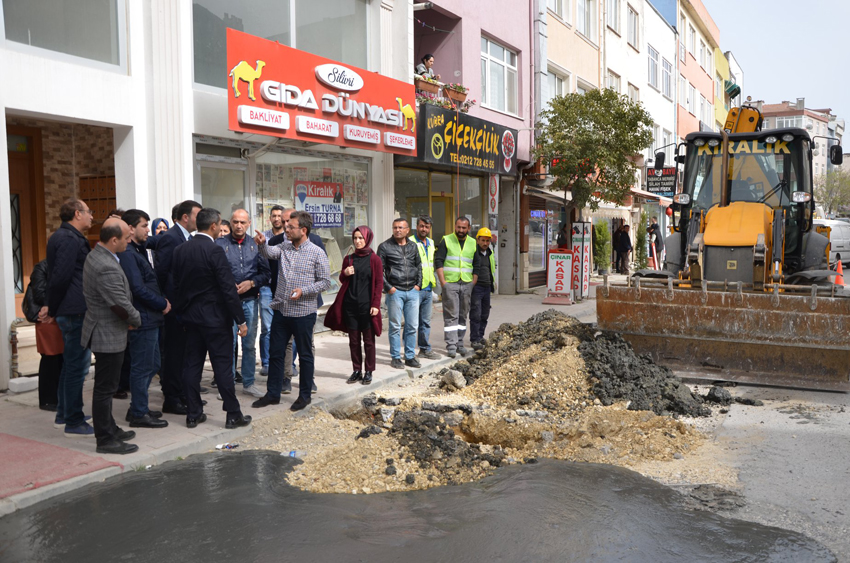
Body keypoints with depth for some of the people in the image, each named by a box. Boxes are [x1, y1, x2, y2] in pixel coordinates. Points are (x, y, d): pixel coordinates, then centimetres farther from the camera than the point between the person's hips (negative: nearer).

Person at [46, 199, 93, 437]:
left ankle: (63, 415, 30)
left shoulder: (64, 236, 16)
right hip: (75, 311, -11)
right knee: (78, 366, -4)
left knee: (71, 364, 19)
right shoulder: (70, 239, -15)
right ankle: (74, 423, 4)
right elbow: (60, 277, -21)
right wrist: (53, 309, -11)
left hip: (70, 311, 11)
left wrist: (53, 309, 17)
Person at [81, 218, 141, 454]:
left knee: (105, 387, 20)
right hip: (108, 335, -11)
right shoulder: (107, 267, -27)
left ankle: (109, 429, 34)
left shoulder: (95, 255, 6)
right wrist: (137, 320, -6)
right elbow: (122, 305, -25)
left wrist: (130, 318, 10)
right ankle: (106, 440, 11)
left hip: (103, 332, 11)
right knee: (105, 388, 0)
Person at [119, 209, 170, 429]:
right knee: (142, 367, -1)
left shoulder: (137, 251, 16)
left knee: (152, 364, 18)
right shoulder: (127, 254, -17)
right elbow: (139, 289, -22)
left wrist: (162, 301, 5)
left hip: (149, 319, 10)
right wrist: (163, 304, -11)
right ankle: (139, 414, 11)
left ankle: (138, 408, 29)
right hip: (141, 320, -10)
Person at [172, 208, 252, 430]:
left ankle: (193, 414, 18)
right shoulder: (214, 250, -17)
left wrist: (182, 311, 18)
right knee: (223, 365, 1)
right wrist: (241, 320, -13)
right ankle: (233, 415, 9)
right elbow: (228, 288, -18)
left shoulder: (180, 250, 5)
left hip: (190, 315, 7)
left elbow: (176, 284, 9)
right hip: (215, 317, -7)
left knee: (192, 364, 11)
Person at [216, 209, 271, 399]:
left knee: (250, 344, 11)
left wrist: (251, 283, -10)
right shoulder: (220, 244, -2)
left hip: (250, 300, 3)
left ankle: (248, 383, 22)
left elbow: (266, 272, 5)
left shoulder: (256, 244, 6)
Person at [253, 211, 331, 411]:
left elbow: (325, 281, -7)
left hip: (303, 313, -5)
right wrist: (262, 244, -34)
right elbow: (270, 253, -13)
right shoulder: (284, 247, 6)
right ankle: (273, 394, 24)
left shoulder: (317, 253, -7)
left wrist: (303, 291, -18)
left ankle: (305, 395, 22)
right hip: (281, 311, 5)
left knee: (305, 355, 8)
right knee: (275, 353, 12)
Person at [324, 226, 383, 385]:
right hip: (350, 305, 4)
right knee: (353, 340, 8)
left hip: (367, 306, -4)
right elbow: (342, 280, 18)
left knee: (368, 340, 3)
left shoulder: (374, 259, -3)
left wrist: (375, 304, -11)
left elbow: (379, 284, -4)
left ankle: (368, 372, 12)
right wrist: (345, 274, -5)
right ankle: (357, 370, 19)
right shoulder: (348, 259, 9)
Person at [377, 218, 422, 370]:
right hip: (395, 292, -4)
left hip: (412, 291, 4)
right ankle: (395, 358, 11)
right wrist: (388, 287, -9)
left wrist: (418, 284, 10)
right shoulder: (385, 247, -1)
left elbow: (419, 266, 21)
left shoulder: (413, 246, 12)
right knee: (395, 326, 1)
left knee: (413, 326, 7)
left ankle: (410, 356, 18)